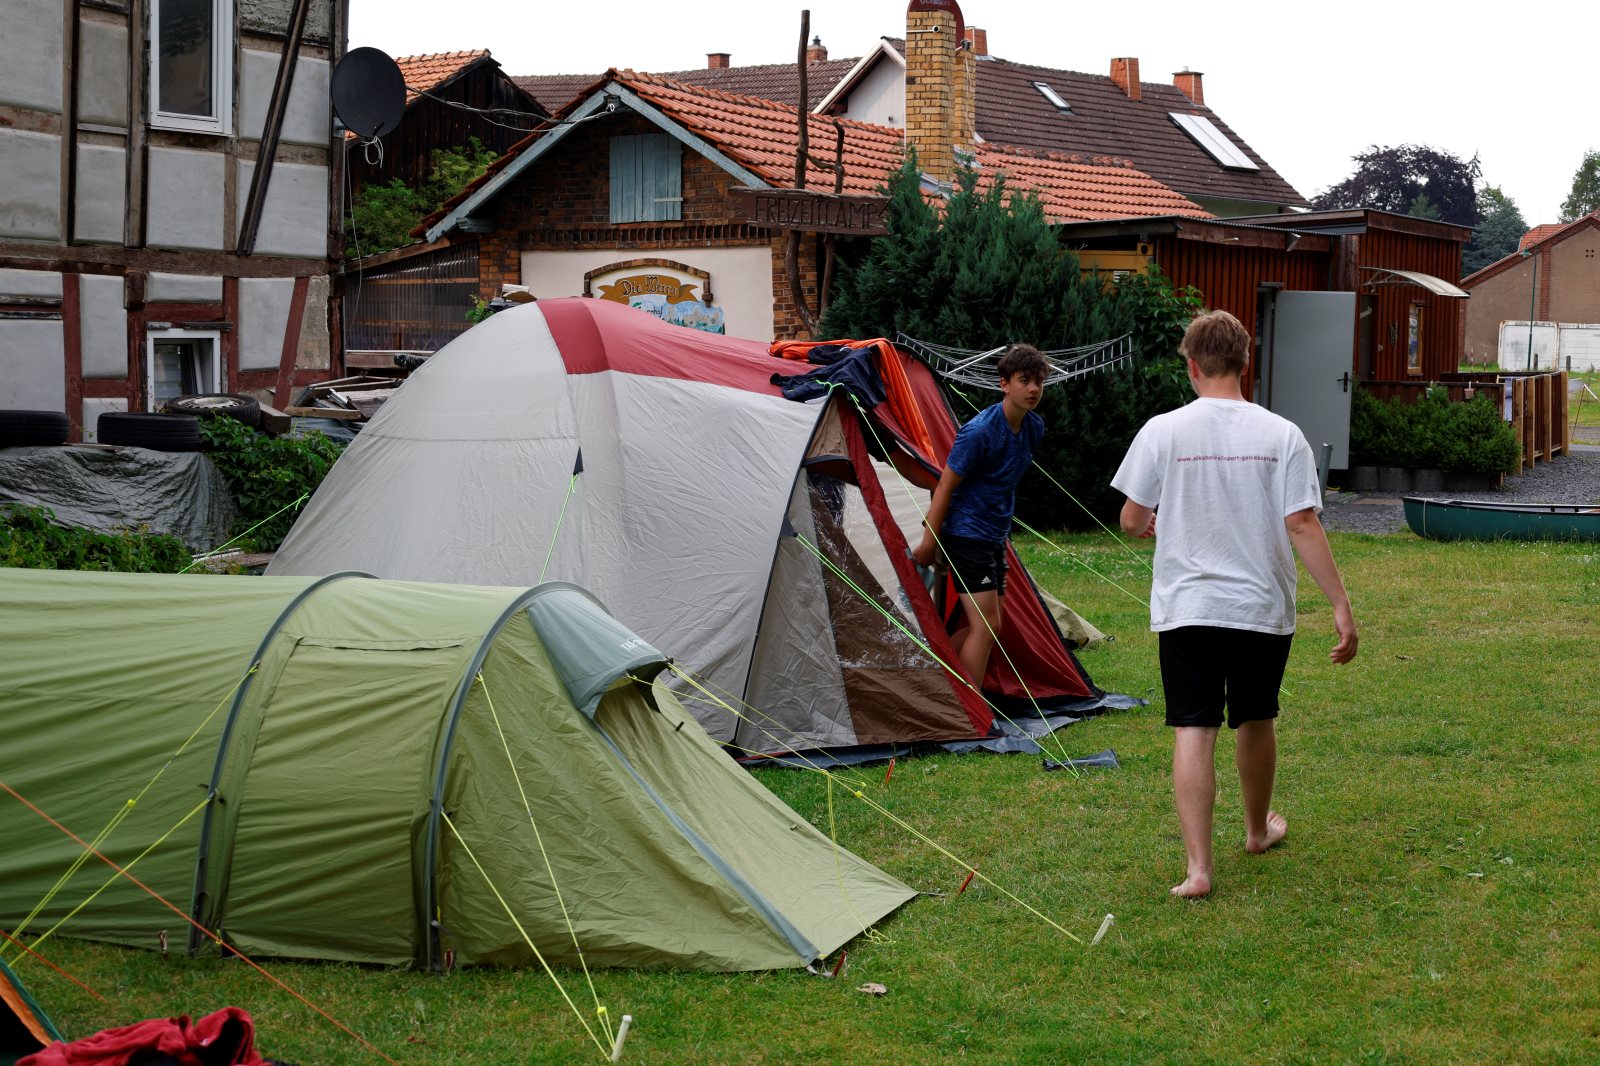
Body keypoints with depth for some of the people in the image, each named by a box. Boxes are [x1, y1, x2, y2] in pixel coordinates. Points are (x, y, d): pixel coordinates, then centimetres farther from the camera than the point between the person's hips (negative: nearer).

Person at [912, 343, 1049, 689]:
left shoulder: (1034, 428, 4)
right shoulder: (979, 432, -20)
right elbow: (946, 486, -15)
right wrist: (928, 542, -12)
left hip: (995, 536, 9)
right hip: (967, 535, -9)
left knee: (989, 621, 11)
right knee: (986, 625, -11)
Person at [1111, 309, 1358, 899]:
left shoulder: (1164, 430, -7)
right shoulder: (1282, 435, -5)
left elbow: (1131, 520, -1)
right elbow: (1302, 525, -8)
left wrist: (1147, 527, 23)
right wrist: (1341, 605, -4)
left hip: (1187, 609, -2)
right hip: (1264, 608, 2)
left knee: (1193, 730, -2)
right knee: (1256, 721, 21)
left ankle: (1197, 866, -10)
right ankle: (1259, 827, 42)